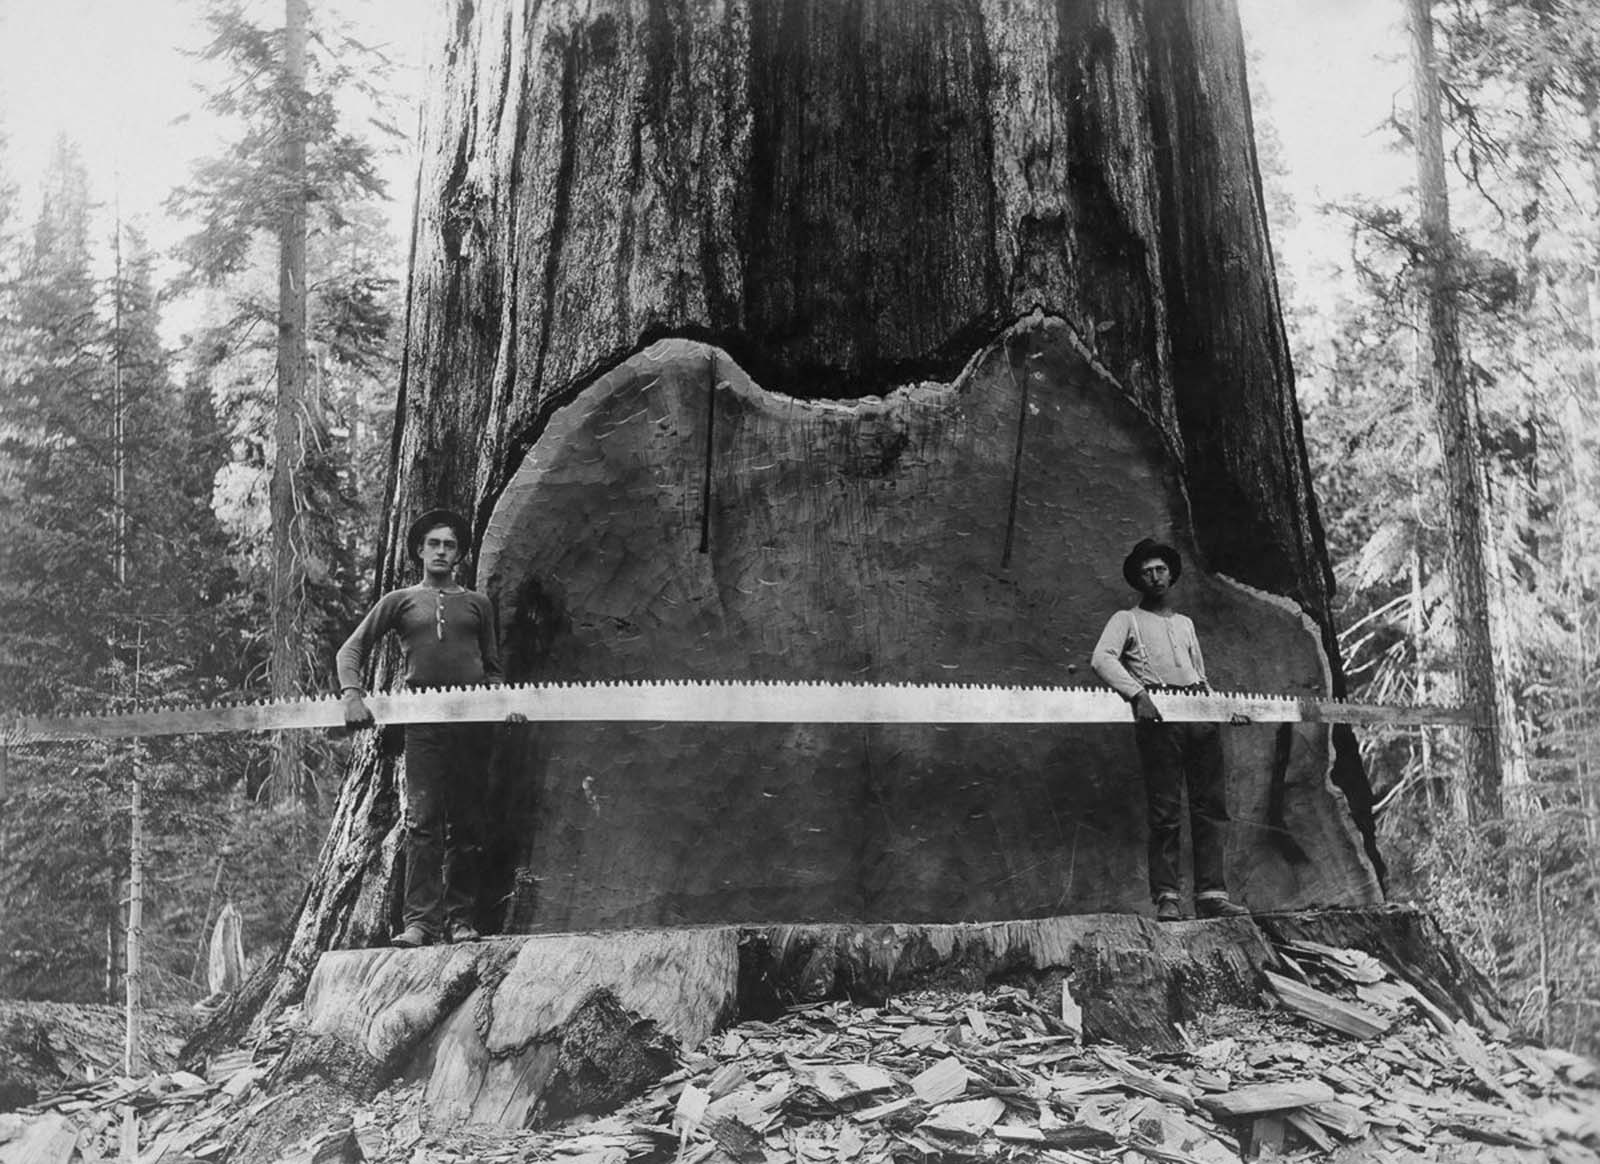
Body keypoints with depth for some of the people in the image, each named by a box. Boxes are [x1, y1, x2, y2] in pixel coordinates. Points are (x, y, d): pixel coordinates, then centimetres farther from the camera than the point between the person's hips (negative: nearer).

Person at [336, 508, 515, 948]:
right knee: (423, 820, -9)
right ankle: (420, 919, -8)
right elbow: (352, 648, 9)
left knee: (467, 824, 3)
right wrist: (351, 692, -8)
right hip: (423, 720, -2)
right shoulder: (400, 601, 13)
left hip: (473, 719, 2)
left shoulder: (477, 604, 19)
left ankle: (460, 916, 10)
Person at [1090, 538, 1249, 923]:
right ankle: (1166, 898, -6)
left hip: (1200, 713, 5)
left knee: (1212, 805, -3)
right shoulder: (1127, 619, 12)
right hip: (1158, 713, -5)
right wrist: (1137, 694, -20)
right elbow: (1102, 658, -6)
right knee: (1165, 811, -9)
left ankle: (1212, 893, -2)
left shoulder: (1185, 623, 29)